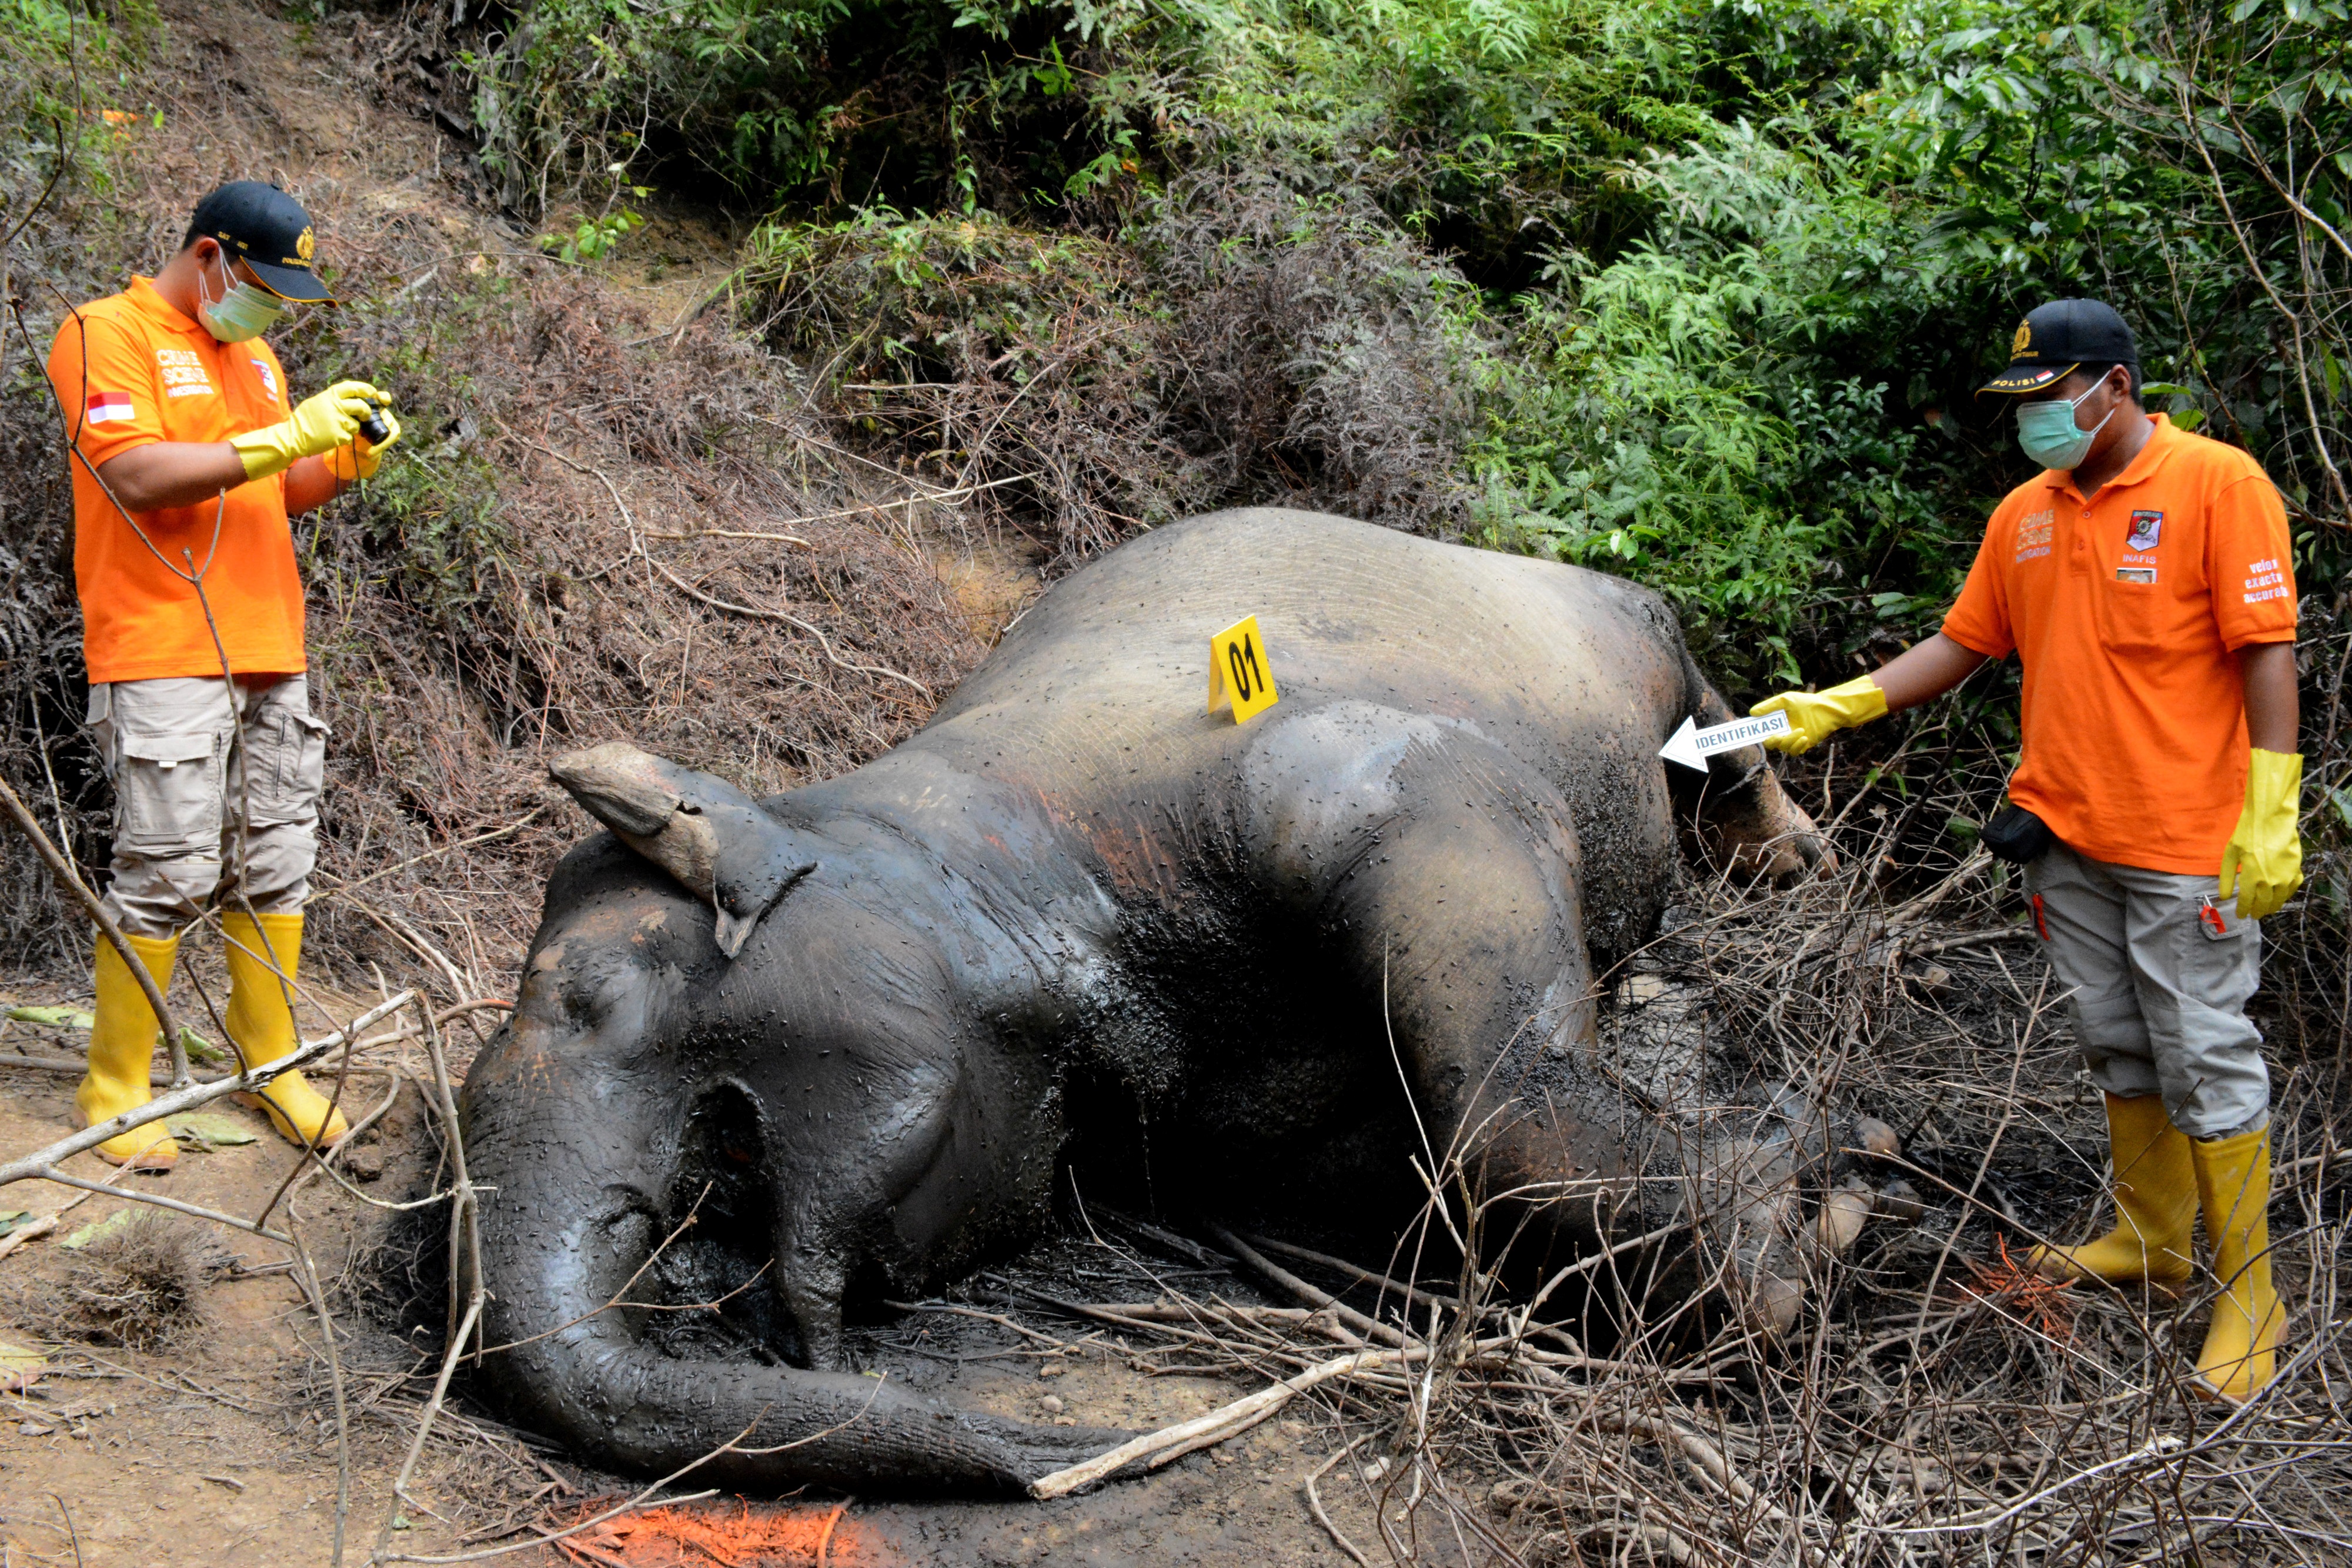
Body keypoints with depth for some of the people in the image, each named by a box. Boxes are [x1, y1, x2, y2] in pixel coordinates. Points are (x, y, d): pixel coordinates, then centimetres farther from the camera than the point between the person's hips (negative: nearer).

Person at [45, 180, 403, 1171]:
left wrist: (342, 462, 4)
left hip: (267, 651, 8)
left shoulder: (255, 356, 20)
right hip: (162, 657, -8)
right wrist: (284, 438, -18)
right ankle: (114, 1094, 3)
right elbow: (137, 475, -17)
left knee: (276, 866, 8)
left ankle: (269, 1062, 18)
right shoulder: (106, 335, -4)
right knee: (166, 876, -7)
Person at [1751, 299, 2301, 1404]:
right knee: (2116, 1045, 16)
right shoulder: (2025, 514, 9)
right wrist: (1837, 707, 8)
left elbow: (2265, 654, -12)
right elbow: (1962, 646, 16)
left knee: (2207, 1060, -2)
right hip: (2066, 834, 6)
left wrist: (2270, 818, -16)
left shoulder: (2218, 485, -10)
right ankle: (2150, 1240, 31)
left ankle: (2247, 1295, 8)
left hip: (2185, 845, -6)